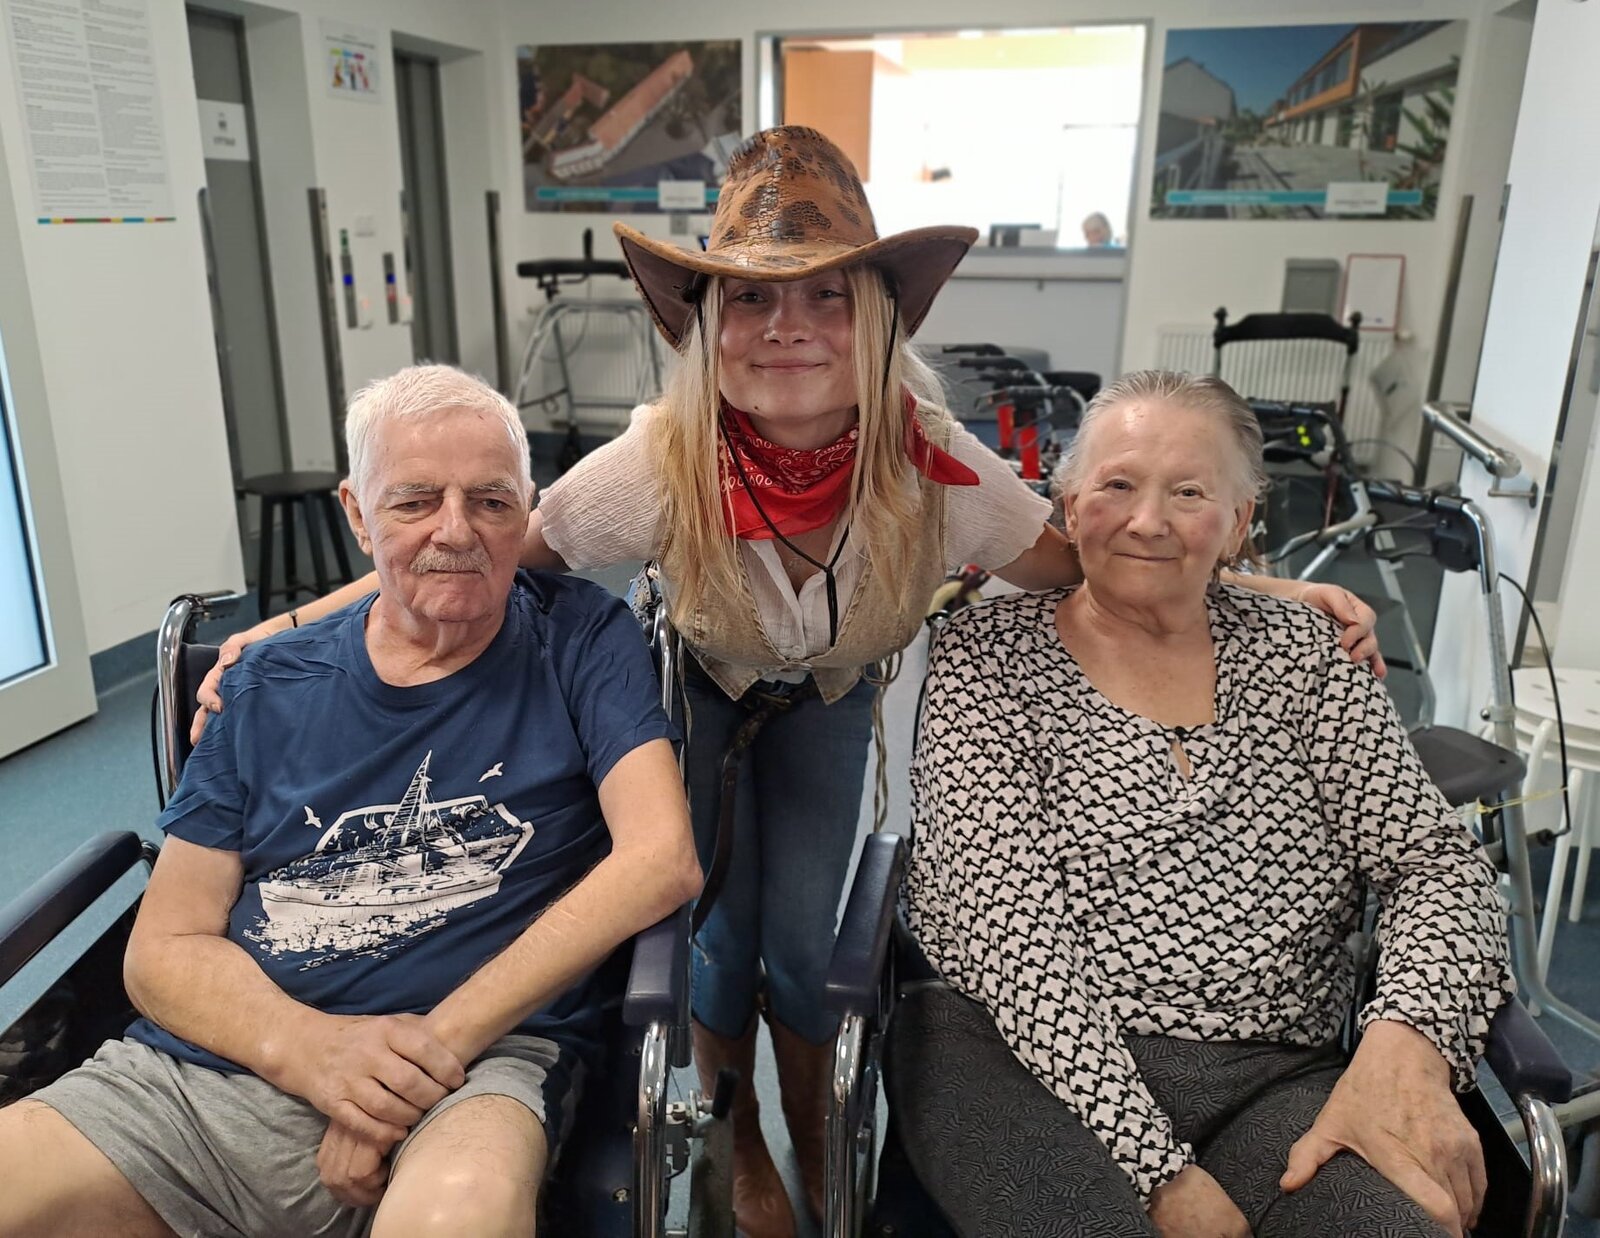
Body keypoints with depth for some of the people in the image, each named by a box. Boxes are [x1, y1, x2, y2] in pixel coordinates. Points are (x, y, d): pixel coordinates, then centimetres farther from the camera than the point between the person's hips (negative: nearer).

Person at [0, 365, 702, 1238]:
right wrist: (309, 1048, -13)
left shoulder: (580, 640, 2)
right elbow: (164, 948, 8)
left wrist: (443, 1039, -15)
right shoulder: (272, 688, 10)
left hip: (477, 1063, -3)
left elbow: (662, 862, -10)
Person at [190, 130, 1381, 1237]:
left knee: (805, 945, 4)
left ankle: (815, 1141, 39)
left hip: (830, 698, 2)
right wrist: (294, 626, -26)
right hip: (698, 692, -1)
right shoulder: (665, 463, -35)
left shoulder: (933, 465, -31)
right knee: (725, 936, 3)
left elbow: (1085, 566, -15)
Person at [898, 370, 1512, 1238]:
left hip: (1275, 1082, 4)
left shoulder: (1297, 652, 10)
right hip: (1028, 1057, -3)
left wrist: (1408, 1037, -14)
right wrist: (1157, 1168, -18)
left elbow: (1437, 860, 7)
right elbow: (1006, 926, -11)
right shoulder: (988, 657, -2)